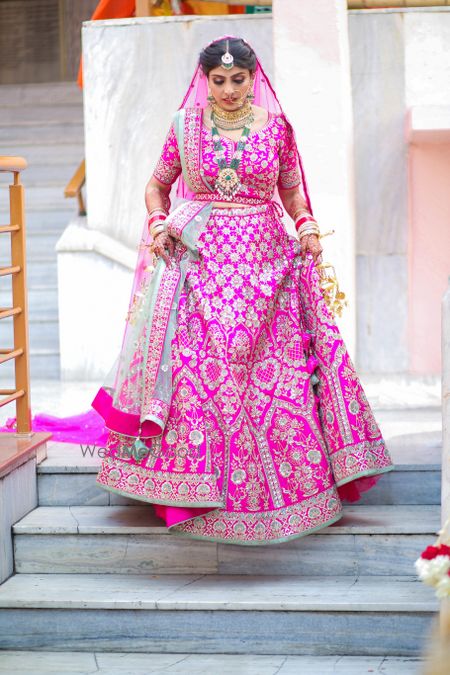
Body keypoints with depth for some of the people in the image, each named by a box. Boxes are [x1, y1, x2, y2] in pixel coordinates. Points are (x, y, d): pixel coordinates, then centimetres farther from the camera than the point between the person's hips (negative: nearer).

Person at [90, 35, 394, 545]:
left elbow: (291, 190, 15)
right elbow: (158, 184, 15)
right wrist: (159, 224, -3)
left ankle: (287, 487, 8)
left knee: (276, 374, -3)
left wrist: (307, 226, -3)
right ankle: (195, 491, 1)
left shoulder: (276, 126, 6)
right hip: (200, 260, 0)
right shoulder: (184, 126, 5)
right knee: (198, 371, -8)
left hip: (266, 261, 1)